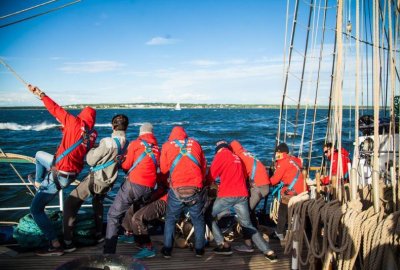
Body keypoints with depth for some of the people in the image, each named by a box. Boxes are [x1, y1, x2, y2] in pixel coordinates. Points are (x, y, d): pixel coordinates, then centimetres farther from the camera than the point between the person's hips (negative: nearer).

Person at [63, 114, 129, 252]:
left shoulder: (108, 142, -25)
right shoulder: (126, 144, -4)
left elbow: (91, 160, -17)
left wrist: (92, 150, 2)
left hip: (95, 179, -7)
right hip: (108, 182, 7)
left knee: (70, 204, 3)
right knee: (98, 202, 34)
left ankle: (68, 242, -1)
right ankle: (99, 234, 35)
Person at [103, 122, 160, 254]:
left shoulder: (135, 143, 3)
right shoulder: (157, 148, 12)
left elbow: (126, 165, 0)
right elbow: (157, 167, 12)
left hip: (134, 184, -4)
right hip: (150, 188, 5)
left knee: (113, 215, 1)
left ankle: (108, 252, -9)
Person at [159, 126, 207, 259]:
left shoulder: (167, 145, 5)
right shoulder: (195, 143, 9)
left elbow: (163, 169, 9)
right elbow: (204, 166, 13)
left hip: (177, 189, -1)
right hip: (196, 189, 1)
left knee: (170, 219, 17)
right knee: (198, 219, 18)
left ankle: (167, 250, 20)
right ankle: (199, 249, 23)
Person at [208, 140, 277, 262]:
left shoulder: (221, 154, 4)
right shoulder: (237, 157, 22)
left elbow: (211, 174, 2)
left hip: (227, 195, -6)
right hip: (242, 195, 6)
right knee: (248, 225, 13)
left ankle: (223, 245, -1)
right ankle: (269, 252, 3)